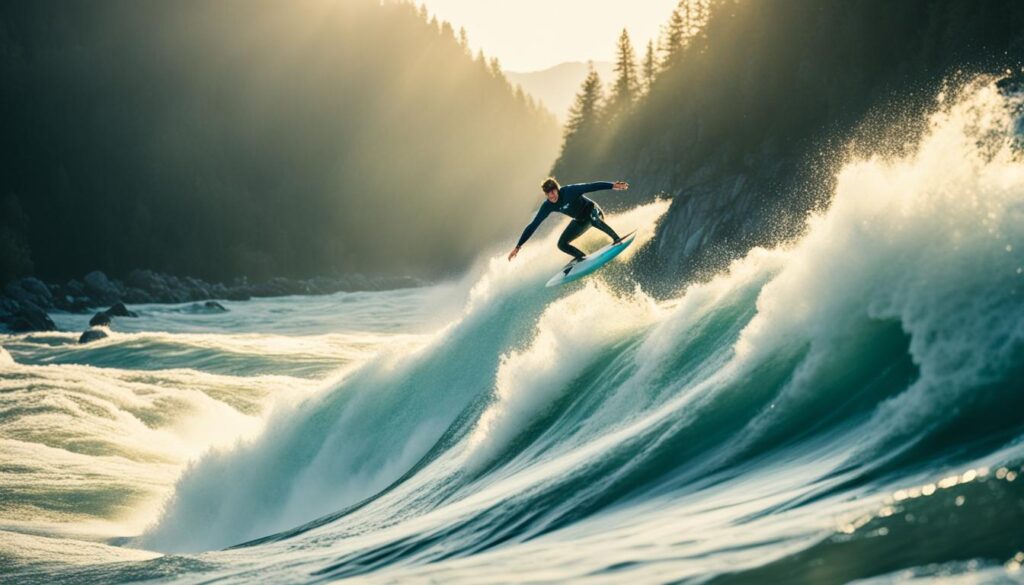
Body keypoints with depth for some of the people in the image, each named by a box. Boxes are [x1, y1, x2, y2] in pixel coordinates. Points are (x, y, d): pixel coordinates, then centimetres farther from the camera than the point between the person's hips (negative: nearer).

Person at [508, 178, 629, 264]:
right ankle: (583, 258, 12)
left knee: (594, 219, -42)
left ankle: (616, 239, -28)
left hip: (592, 211, -6)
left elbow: (591, 186, -35)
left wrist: (613, 186, -47)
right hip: (580, 221, 6)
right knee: (562, 244, -5)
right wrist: (518, 246, -16)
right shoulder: (547, 206, -15)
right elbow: (533, 226, -13)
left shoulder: (569, 191, -29)